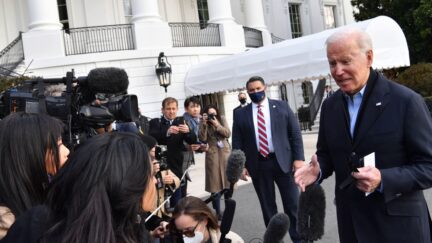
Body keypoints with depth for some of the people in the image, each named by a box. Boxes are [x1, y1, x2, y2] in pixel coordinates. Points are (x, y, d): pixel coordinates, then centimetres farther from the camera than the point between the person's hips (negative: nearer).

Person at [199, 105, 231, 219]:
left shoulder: (222, 120, 4)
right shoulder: (204, 124, -1)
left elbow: (228, 134, -6)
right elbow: (202, 138, -14)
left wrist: (217, 125, -17)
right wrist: (204, 124, -21)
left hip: (225, 153, 2)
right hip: (212, 155, -2)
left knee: (228, 181, 7)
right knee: (215, 183, -3)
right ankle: (218, 211, 6)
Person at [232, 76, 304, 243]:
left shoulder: (282, 106, 4)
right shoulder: (240, 114, 5)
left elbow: (295, 133, 2)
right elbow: (237, 142, 5)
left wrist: (298, 158, -6)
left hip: (282, 161, 0)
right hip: (257, 164, 1)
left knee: (292, 204, 6)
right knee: (267, 206, 11)